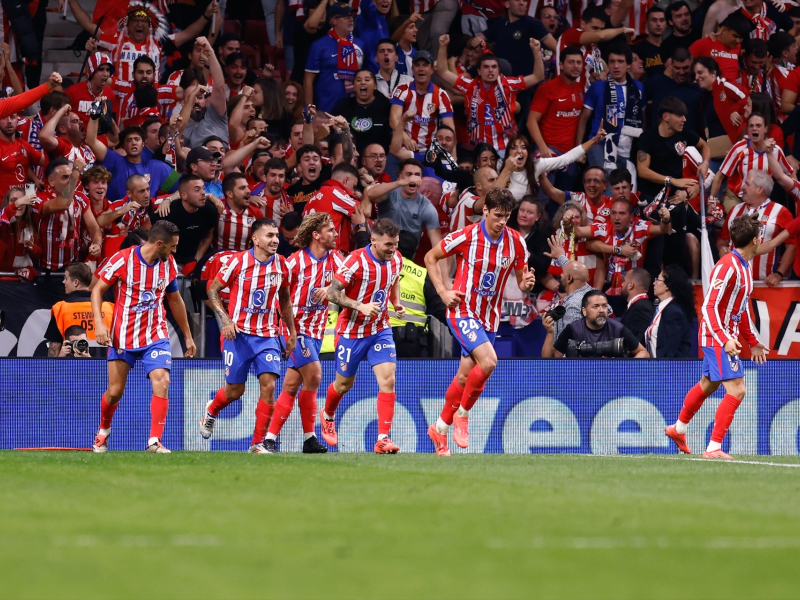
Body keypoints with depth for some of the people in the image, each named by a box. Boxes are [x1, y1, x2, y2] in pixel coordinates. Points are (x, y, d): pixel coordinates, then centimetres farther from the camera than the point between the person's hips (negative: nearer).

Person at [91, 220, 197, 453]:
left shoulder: (169, 264, 0)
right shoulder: (123, 260, -13)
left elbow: (175, 300, 14)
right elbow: (98, 290, -5)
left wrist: (188, 336, 18)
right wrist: (99, 323, -18)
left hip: (155, 336, 2)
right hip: (123, 336, -2)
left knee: (161, 382, -18)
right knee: (115, 391, 4)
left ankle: (154, 441, -14)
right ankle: (103, 432, 33)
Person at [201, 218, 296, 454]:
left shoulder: (281, 264, 2)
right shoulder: (239, 262, -9)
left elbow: (285, 299, 17)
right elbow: (213, 289, -1)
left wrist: (292, 332, 17)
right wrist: (226, 319, -13)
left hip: (268, 335, 3)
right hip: (239, 333, -3)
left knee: (269, 385, -13)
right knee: (235, 391, 4)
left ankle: (258, 443, -5)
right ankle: (211, 411, 40)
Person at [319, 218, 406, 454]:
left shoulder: (396, 259, -3)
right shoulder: (357, 261, -22)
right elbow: (332, 292, -20)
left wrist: (396, 303, 4)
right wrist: (361, 306, -30)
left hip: (380, 330, 4)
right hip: (352, 330, -4)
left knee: (388, 379, -14)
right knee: (344, 384, 12)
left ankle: (383, 439, -14)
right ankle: (327, 416, 45)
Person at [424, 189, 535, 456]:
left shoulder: (516, 242, -4)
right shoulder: (466, 237, -15)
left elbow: (521, 281, 7)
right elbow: (431, 257, -1)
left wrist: (527, 284, -18)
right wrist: (443, 292, -10)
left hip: (489, 317, 5)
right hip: (462, 311, -5)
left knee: (465, 377, 11)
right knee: (488, 361, -25)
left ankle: (440, 428, 30)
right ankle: (462, 414, -4)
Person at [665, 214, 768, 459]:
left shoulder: (745, 268, 9)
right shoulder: (727, 267, -22)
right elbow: (708, 307, -24)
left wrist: (753, 341, 24)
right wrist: (725, 339, -31)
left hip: (726, 337, 10)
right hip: (717, 337, -10)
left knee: (708, 385, 25)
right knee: (736, 391, -15)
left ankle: (678, 428, 45)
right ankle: (714, 447, -12)